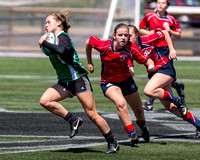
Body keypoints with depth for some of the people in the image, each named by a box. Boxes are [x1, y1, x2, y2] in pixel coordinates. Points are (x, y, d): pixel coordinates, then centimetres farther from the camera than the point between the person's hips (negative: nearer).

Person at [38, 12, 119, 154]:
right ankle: (73, 120, -3)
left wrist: (44, 43, -26)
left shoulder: (63, 36, -14)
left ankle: (113, 143, 6)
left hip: (78, 79, -8)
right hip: (64, 82, 8)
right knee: (45, 101, -15)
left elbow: (62, 50, -37)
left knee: (92, 114, -7)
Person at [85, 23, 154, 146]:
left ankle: (142, 125, 53)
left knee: (138, 110, 17)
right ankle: (132, 133, -20)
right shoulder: (104, 46, -25)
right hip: (108, 82, -3)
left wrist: (151, 65, -42)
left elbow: (147, 60, -18)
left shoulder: (131, 48, -22)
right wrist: (90, 63, 4)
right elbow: (89, 42, -5)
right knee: (121, 103, -32)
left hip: (126, 80, 3)